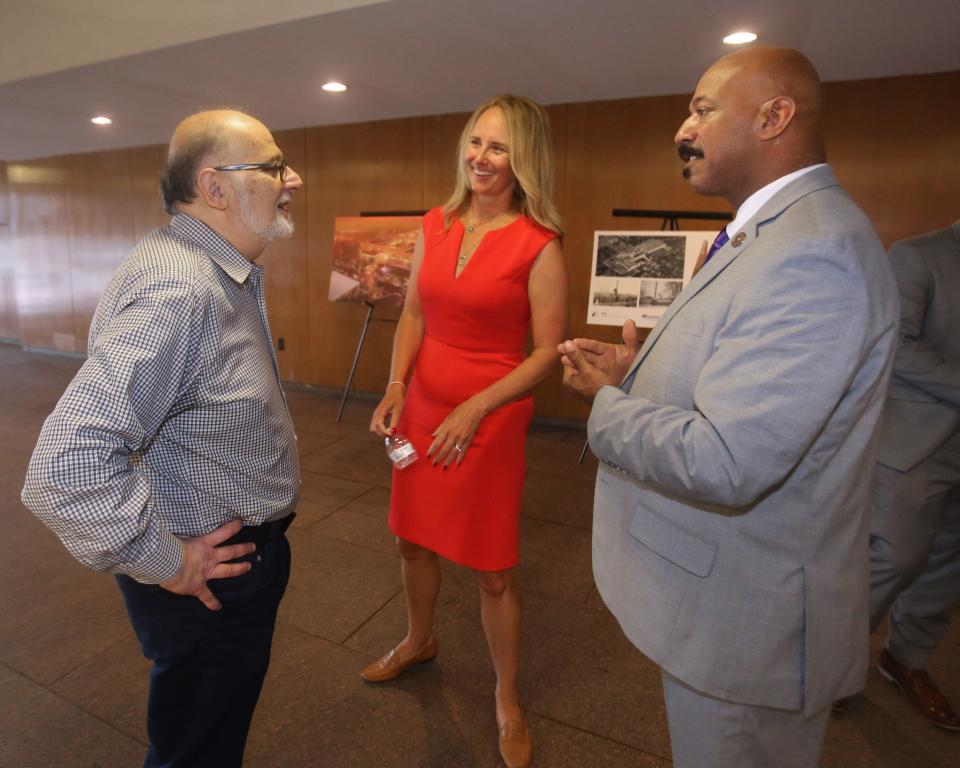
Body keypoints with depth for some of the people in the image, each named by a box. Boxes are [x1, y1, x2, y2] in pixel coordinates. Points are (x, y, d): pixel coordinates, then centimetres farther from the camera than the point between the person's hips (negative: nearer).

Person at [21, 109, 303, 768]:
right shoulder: (176, 290, -30)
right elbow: (64, 470, -35)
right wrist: (165, 563, -22)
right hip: (209, 579, -9)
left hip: (244, 552, 9)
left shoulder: (227, 274, 6)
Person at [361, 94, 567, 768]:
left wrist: (475, 409, -18)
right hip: (422, 407, 6)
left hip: (491, 418, -5)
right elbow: (413, 314, 10)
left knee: (492, 568, 6)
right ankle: (419, 642, 51)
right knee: (414, 537, 21)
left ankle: (508, 699, 33)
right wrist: (396, 388, -5)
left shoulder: (538, 245, -11)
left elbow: (549, 350, -11)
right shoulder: (435, 226, 5)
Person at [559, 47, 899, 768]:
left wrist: (608, 402, -16)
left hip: (747, 613, -10)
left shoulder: (814, 255, -27)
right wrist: (639, 369, -1)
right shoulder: (768, 234, 8)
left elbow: (724, 463, -34)